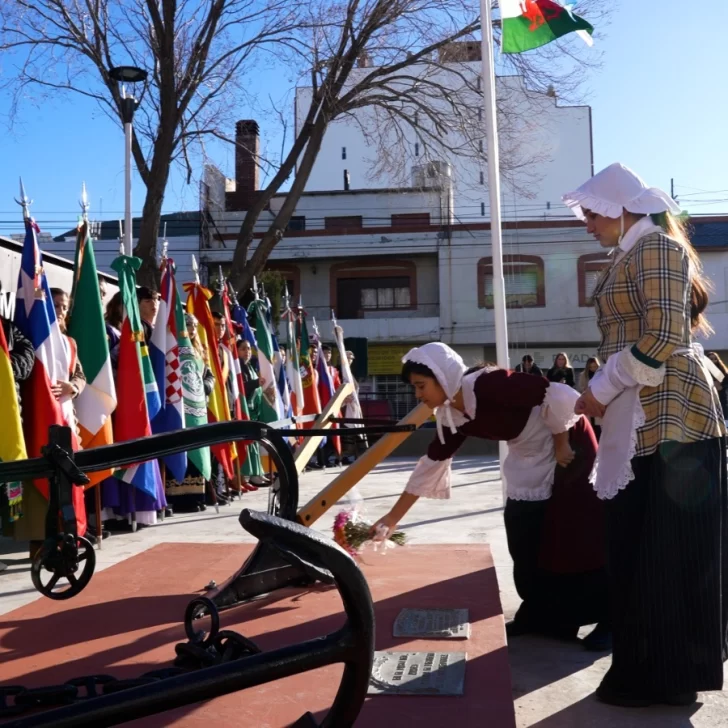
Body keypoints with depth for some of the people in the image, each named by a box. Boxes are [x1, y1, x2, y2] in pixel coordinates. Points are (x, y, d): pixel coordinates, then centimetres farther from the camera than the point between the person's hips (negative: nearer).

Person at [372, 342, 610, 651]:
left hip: (567, 447, -8)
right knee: (524, 542, 5)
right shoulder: (449, 416, -4)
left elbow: (558, 395, -29)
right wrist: (394, 516, 4)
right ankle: (538, 616, 19)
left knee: (575, 538, -5)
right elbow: (432, 463, 3)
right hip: (530, 461, 8)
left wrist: (561, 444, -18)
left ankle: (610, 619, 9)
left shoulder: (487, 385, -30)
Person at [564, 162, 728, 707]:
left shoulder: (656, 245, -9)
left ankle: (663, 676, 9)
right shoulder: (633, 254, 20)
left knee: (663, 547, -2)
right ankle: (659, 668, 24)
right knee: (641, 545, 13)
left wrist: (601, 391, -11)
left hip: (665, 415, -10)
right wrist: (607, 393, 13)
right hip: (644, 416, 10)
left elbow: (662, 337, -18)